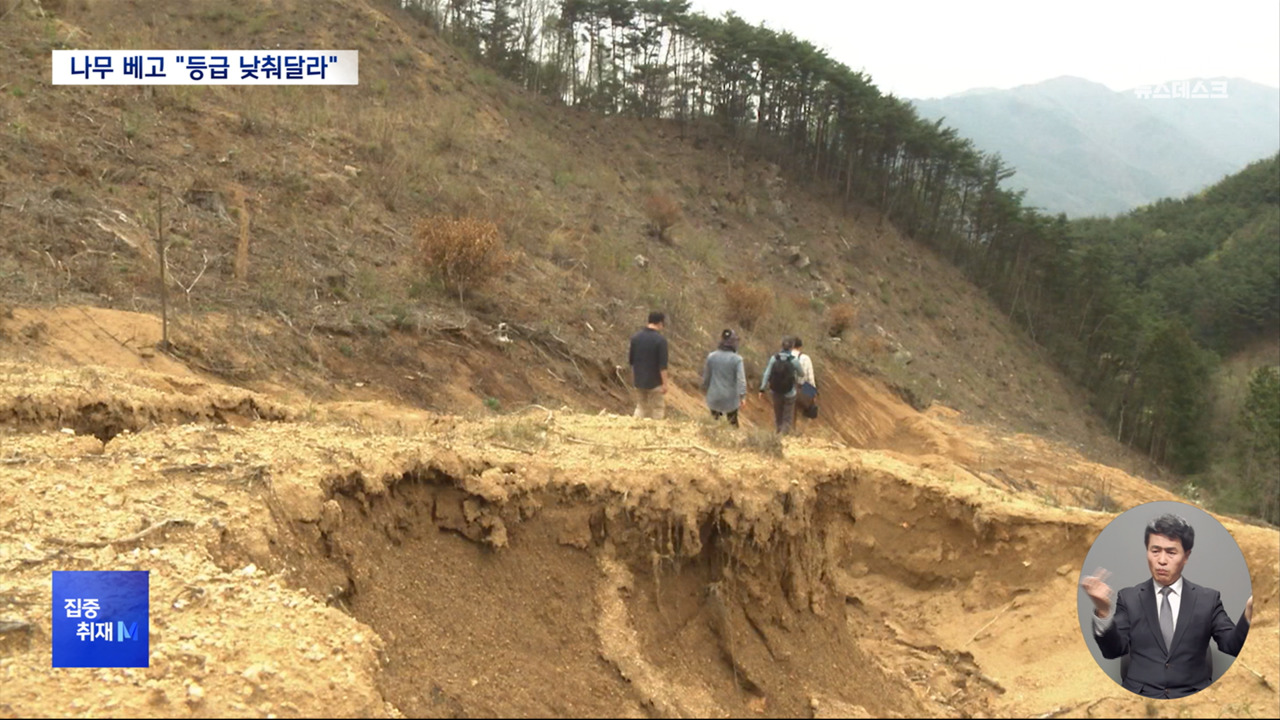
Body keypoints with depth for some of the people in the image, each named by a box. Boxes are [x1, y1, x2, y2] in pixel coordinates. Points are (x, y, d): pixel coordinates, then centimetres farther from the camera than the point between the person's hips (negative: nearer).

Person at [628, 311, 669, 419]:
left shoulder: (635, 337, 2)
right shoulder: (660, 340, -16)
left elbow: (631, 360, 9)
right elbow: (662, 365, -17)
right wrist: (665, 383, -11)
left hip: (639, 381, 5)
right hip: (655, 382, -5)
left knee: (641, 407, 16)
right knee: (657, 409, 6)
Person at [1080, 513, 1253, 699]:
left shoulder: (1208, 599, 8)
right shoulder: (1129, 598, 6)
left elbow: (1233, 646, 1)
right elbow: (1113, 650, -2)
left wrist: (1249, 613, -17)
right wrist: (1103, 610, -19)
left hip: (1193, 697, 1)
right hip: (1139, 696, -1)